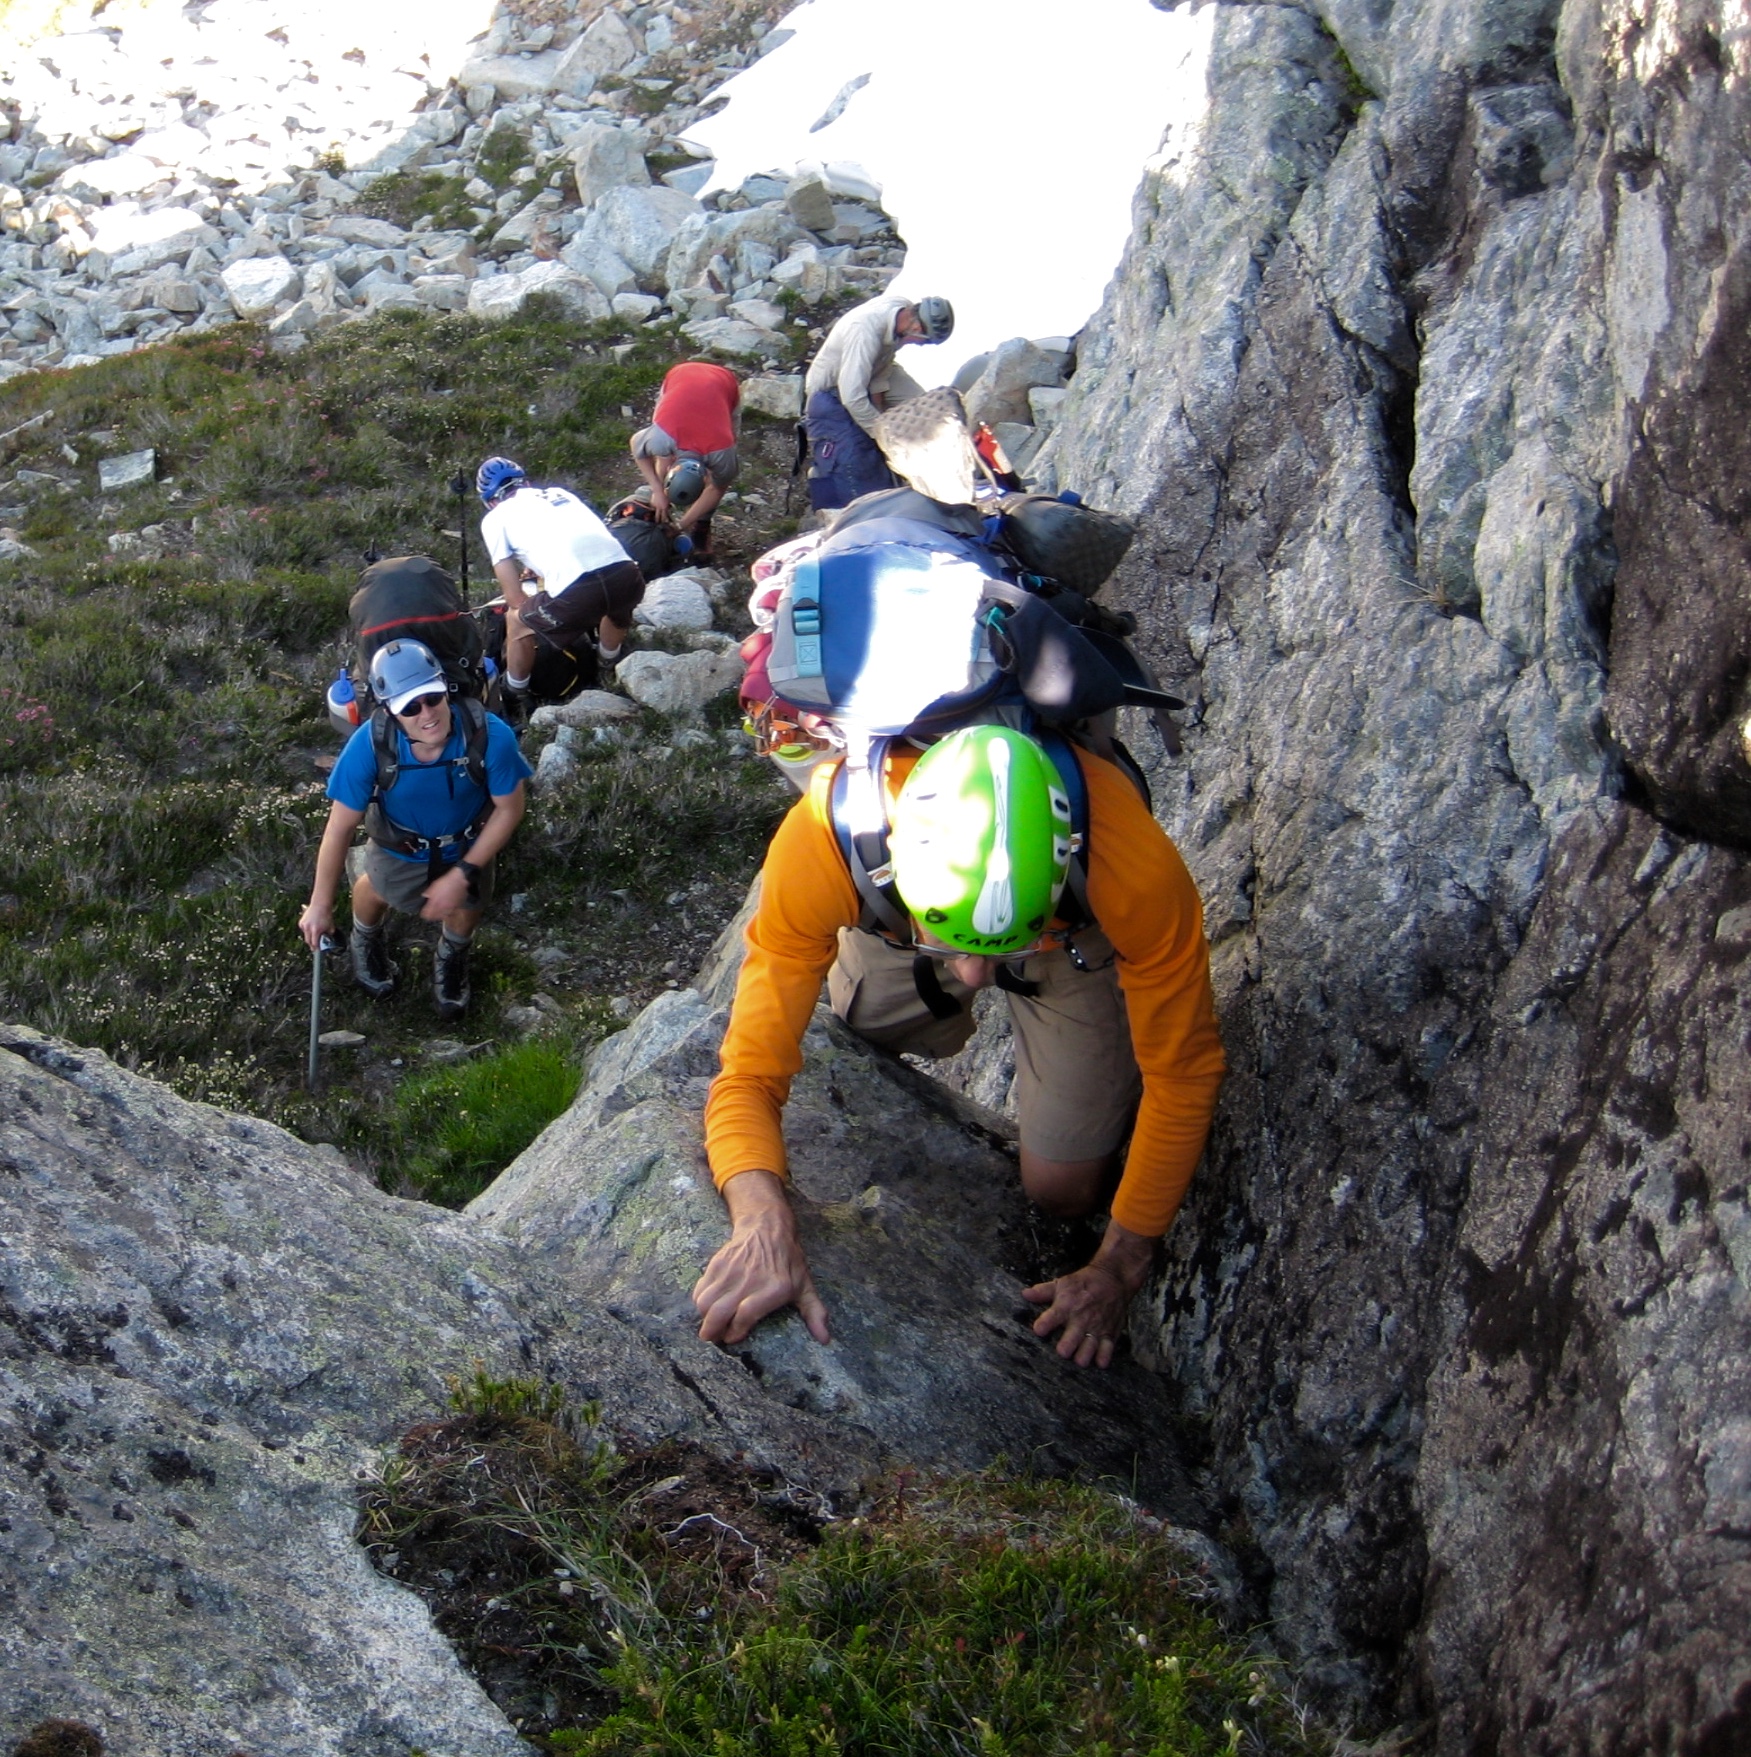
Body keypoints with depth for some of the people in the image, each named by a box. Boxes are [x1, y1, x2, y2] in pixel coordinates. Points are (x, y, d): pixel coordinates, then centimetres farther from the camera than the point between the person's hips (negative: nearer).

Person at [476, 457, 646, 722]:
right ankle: (607, 670, 60)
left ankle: (515, 705, 34)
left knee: (516, 622, 24)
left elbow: (516, 599, 15)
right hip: (628, 576, 5)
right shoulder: (560, 493, 31)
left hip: (578, 593, -4)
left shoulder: (495, 518, 17)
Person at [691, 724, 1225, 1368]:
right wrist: (763, 1223, -57)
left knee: (1063, 1192, 0)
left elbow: (1184, 1073, -26)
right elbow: (750, 1073, -37)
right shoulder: (818, 843, -43)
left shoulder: (1139, 874, -43)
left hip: (1072, 933, -1)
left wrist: (1117, 1268, -19)